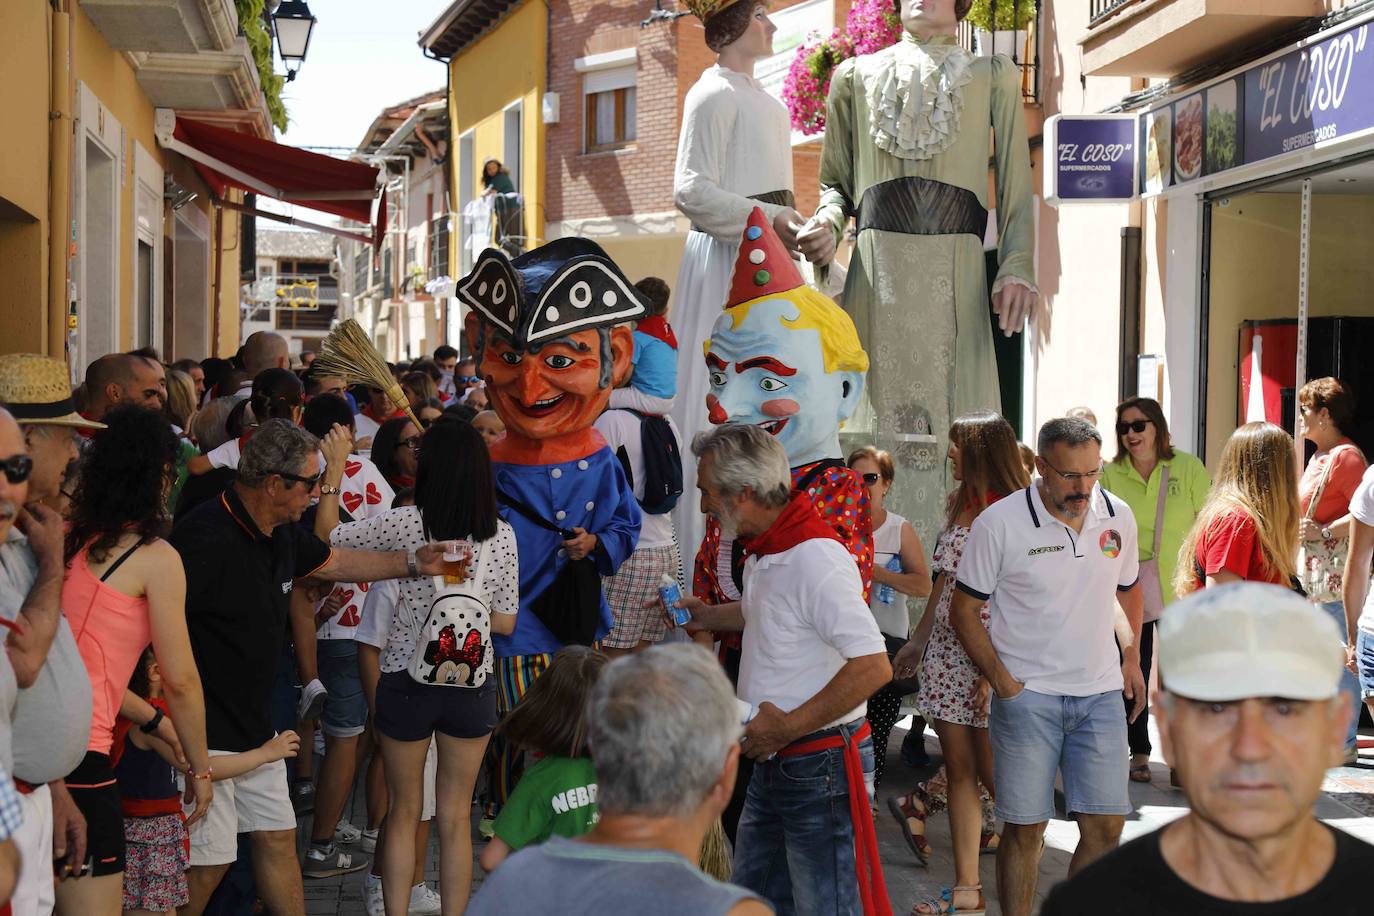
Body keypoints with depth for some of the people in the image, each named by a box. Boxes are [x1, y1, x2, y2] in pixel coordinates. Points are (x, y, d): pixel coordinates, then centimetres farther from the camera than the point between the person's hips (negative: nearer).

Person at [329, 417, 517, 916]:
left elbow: (329, 538, 0)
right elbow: (506, 622, 2)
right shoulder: (502, 535, -5)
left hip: (407, 682, -2)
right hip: (473, 685, 2)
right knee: (456, 817, 12)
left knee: (403, 812, 14)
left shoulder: (405, 524, -12)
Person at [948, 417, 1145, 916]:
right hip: (1027, 694, -4)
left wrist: (1132, 653, 10)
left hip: (1101, 693, 4)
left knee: (1106, 824, 2)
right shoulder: (998, 523, -9)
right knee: (1025, 827, 0)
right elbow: (964, 610, -3)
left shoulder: (1118, 516, 4)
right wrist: (1001, 680, -10)